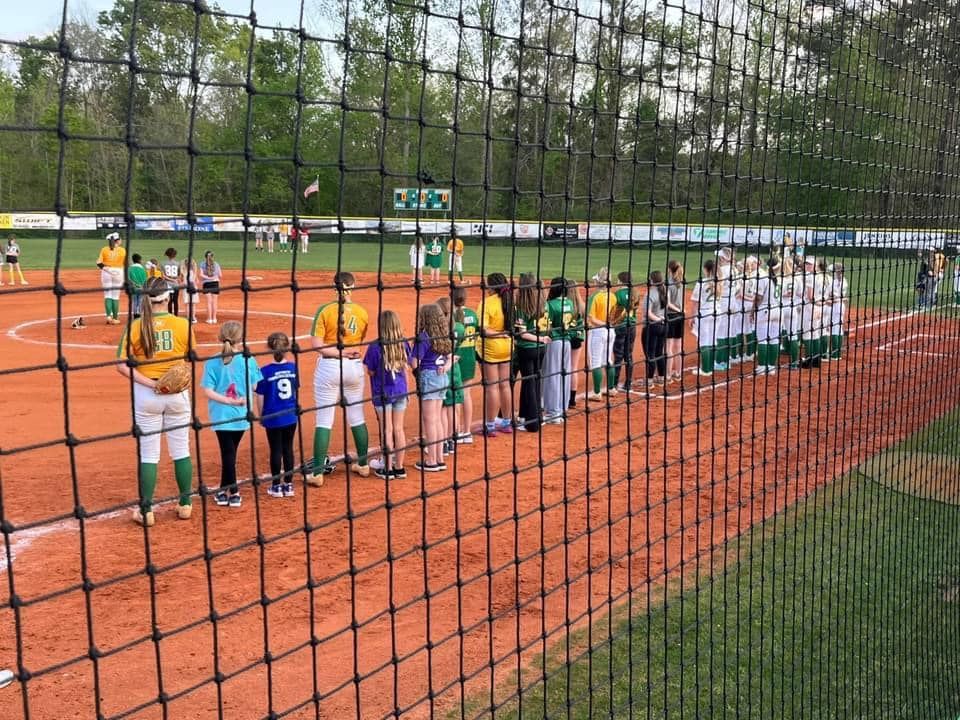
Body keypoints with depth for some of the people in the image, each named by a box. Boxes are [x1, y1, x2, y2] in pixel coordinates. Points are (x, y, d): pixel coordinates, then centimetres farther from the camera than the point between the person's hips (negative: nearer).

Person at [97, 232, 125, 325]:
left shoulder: (104, 249, 0)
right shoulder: (122, 250, -4)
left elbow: (99, 263, -8)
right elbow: (126, 263, 2)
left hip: (106, 272, 1)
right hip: (118, 272, -1)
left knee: (107, 295, 6)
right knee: (116, 296, 4)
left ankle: (108, 315, -8)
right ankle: (115, 318, 6)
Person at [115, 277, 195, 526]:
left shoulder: (135, 327, -9)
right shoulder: (182, 324, -8)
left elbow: (122, 365, -13)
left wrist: (149, 383, -13)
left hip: (145, 395, 0)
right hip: (178, 394, 1)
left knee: (148, 454, 8)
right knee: (181, 451, 14)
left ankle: (146, 510, 12)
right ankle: (185, 504, 24)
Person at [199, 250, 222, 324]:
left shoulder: (202, 264, 0)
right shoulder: (216, 264, 2)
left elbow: (201, 275, -11)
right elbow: (220, 275, 0)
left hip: (206, 284, -1)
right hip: (215, 283, 1)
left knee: (209, 301, 3)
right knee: (214, 301, 7)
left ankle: (209, 319, 3)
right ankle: (214, 319, 10)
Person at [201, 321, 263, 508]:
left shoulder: (212, 362, -8)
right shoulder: (248, 360, -7)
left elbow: (208, 392, -13)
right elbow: (255, 387, -1)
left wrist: (229, 401, -11)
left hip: (222, 416, -2)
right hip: (241, 415, 2)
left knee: (228, 453, 4)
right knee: (230, 452, 15)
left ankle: (234, 493, 2)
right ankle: (224, 490, 23)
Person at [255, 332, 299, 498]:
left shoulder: (265, 371, -14)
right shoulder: (293, 367, -4)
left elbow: (260, 397, -8)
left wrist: (260, 416, 6)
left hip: (273, 418, -3)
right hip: (290, 416, 3)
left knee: (276, 450, 7)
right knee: (288, 449, 13)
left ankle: (276, 486, 16)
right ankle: (289, 484, 19)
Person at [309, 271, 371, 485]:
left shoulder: (325, 310, -10)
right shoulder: (362, 312, -1)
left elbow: (317, 344, -15)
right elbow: (360, 342, 7)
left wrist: (339, 353, -9)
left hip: (329, 367, -3)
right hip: (355, 367, 3)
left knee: (324, 420, 0)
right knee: (357, 417, 17)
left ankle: (318, 472, 1)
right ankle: (363, 465, 28)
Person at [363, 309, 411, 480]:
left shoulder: (375, 347, -15)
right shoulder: (404, 344, -2)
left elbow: (370, 371, -9)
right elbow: (405, 368, 8)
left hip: (382, 393, -4)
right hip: (400, 392, 4)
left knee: (387, 430, 3)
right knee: (398, 429, 11)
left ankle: (388, 469, 11)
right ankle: (399, 468, 18)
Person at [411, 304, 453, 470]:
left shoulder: (423, 337, -15)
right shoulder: (443, 336, 9)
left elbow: (414, 363, -17)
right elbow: (451, 357, 17)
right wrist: (446, 367, 3)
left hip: (428, 377, -8)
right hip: (442, 377, 8)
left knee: (429, 421, 0)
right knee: (437, 419, 14)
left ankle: (431, 461, 6)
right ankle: (439, 458, 19)